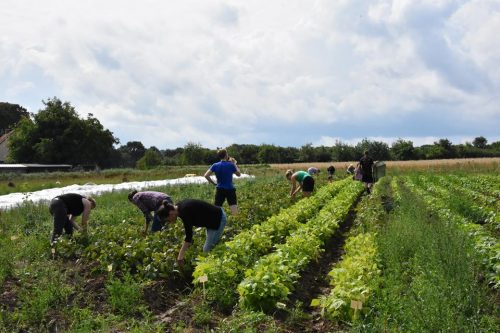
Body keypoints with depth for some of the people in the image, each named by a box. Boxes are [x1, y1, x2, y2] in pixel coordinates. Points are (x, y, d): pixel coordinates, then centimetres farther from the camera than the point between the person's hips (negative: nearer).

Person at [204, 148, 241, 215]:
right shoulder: (230, 165, -7)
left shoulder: (215, 165, 0)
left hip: (219, 190, 3)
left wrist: (214, 183, 5)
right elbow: (238, 174, 8)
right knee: (234, 212, -4)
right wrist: (234, 164, 14)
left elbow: (206, 175, -5)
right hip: (230, 189, -2)